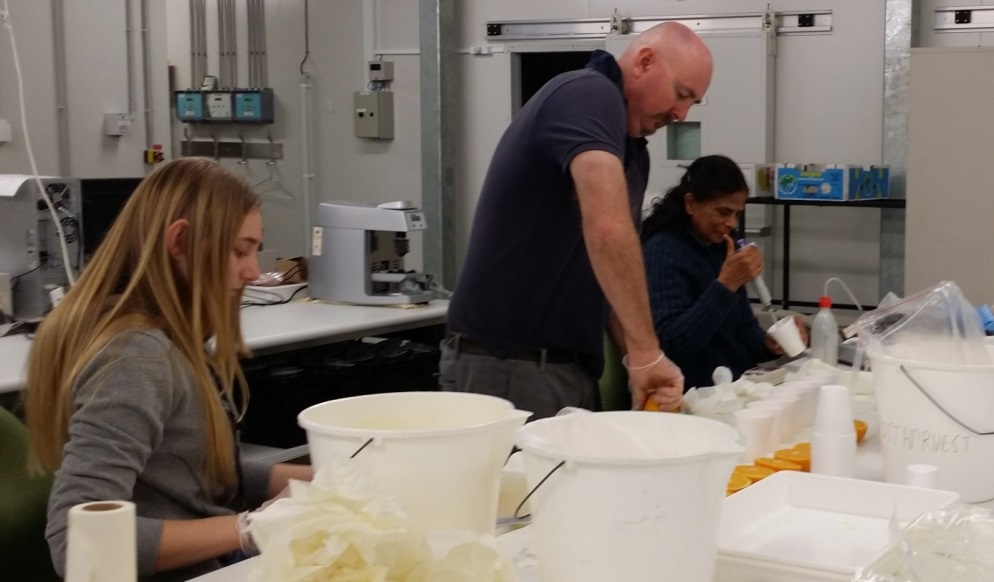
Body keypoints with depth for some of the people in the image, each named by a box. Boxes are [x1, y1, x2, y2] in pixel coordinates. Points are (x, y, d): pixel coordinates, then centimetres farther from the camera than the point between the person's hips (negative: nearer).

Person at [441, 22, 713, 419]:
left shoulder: (632, 151, 14)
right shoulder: (589, 94, -14)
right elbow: (606, 228, -30)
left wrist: (639, 362, 1)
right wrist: (646, 353, -27)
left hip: (570, 366, 9)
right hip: (507, 366, -9)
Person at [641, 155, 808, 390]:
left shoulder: (723, 248, 12)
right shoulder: (662, 252, -13)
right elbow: (671, 344, -22)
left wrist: (768, 344, -4)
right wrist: (725, 285, -25)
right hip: (696, 393, -8)